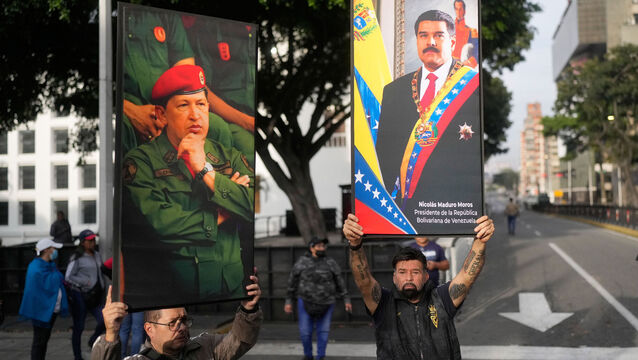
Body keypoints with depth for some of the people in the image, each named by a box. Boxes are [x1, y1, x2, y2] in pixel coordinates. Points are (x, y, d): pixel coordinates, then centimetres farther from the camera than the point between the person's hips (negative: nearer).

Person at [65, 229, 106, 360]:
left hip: (94, 295, 6)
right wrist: (86, 282, -17)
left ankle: (93, 341, 21)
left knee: (104, 321, -7)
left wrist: (101, 287, 15)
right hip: (80, 295, -6)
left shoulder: (97, 255, 12)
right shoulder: (77, 258, -9)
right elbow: (68, 277, -11)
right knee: (79, 327, 1)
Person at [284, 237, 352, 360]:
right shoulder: (301, 263, -4)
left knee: (323, 331, 3)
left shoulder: (330, 263, -3)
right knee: (305, 332, 1)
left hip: (325, 303, 0)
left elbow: (340, 282, 2)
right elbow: (292, 282, 3)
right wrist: (288, 301, 3)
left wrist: (346, 299, 1)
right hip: (306, 302, 0)